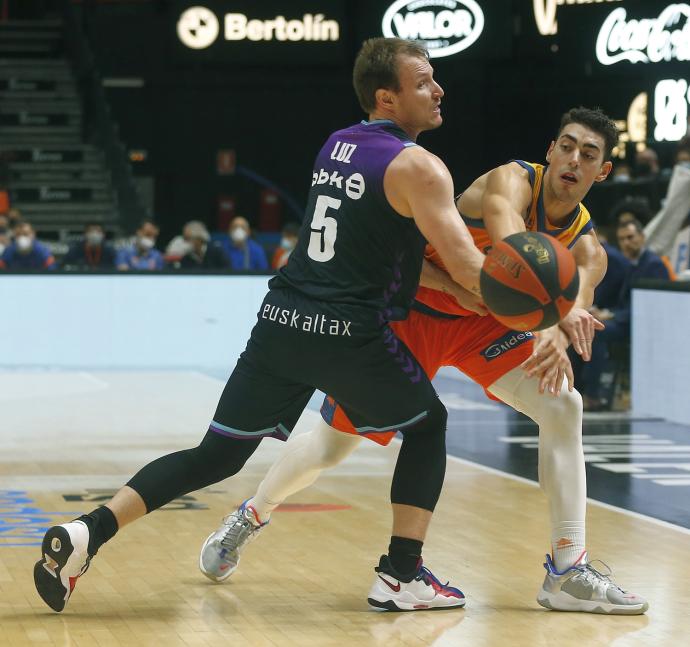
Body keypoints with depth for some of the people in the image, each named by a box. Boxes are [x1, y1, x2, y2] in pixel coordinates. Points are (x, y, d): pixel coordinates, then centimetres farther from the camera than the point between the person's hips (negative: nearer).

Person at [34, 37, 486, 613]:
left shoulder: (337, 145, 16)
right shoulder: (417, 166, -8)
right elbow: (467, 268, -14)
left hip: (282, 320, 6)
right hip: (350, 332, -6)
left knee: (218, 454, 9)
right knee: (427, 424, 19)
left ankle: (87, 533, -5)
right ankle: (402, 573, 11)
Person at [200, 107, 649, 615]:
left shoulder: (586, 247, -9)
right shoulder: (512, 182, -25)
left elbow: (577, 304, -29)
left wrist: (559, 336, -54)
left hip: (480, 320, 5)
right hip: (414, 311, -5)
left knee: (563, 408, -15)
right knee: (332, 445, 2)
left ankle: (568, 573, -11)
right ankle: (251, 518, 32)